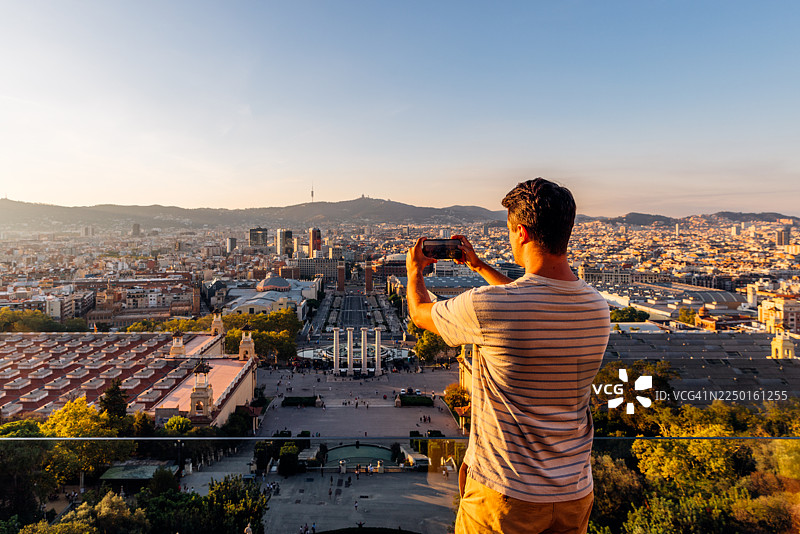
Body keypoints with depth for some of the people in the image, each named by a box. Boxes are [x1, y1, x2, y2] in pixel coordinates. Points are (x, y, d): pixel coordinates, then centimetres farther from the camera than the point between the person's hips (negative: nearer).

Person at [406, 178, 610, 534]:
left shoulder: (487, 306, -27)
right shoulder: (599, 309, -7)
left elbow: (420, 313, -6)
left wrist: (414, 270, 15)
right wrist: (480, 266, 23)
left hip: (506, 493, -5)